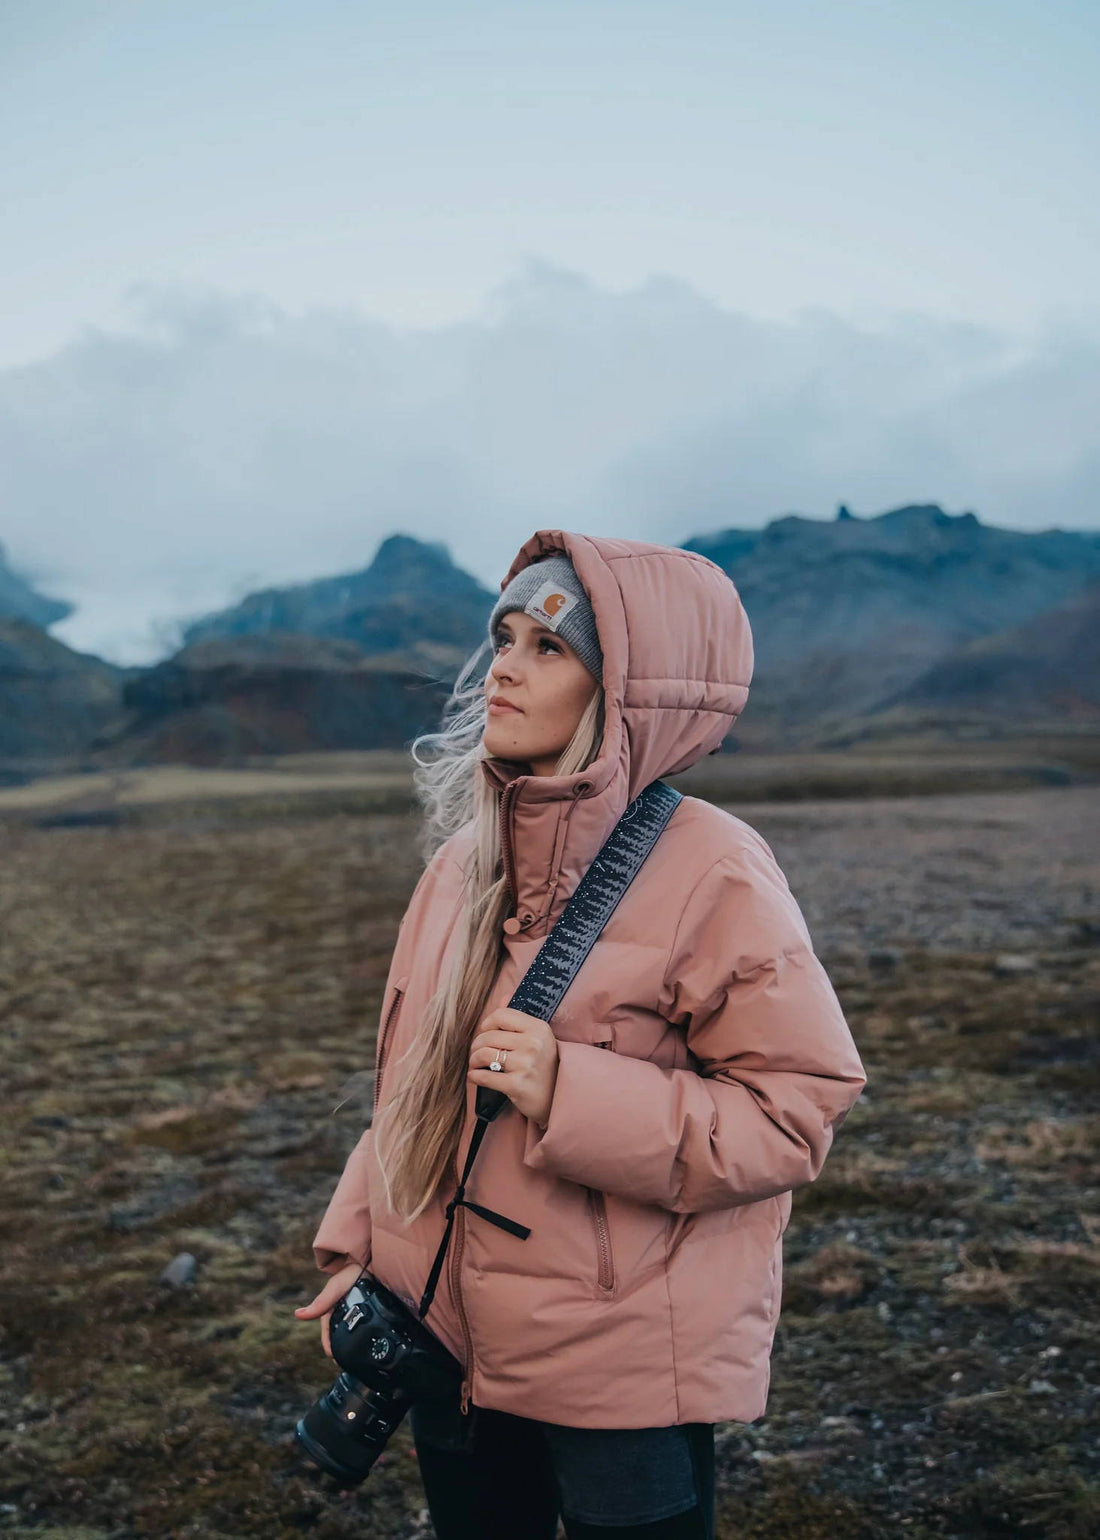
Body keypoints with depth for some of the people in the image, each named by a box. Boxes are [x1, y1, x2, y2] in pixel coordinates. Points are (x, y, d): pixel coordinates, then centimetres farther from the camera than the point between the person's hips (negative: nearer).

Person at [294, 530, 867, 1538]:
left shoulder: (710, 873, -17)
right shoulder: (468, 856, 2)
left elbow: (798, 1112, -17)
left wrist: (573, 1095, -27)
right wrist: (359, 1246, 9)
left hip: (624, 1377, -6)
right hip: (450, 1344, 6)